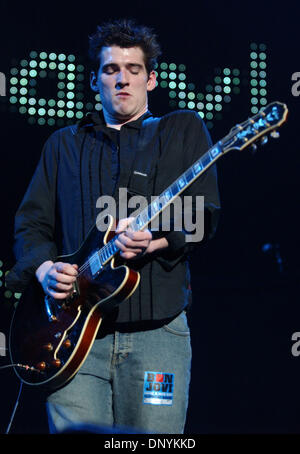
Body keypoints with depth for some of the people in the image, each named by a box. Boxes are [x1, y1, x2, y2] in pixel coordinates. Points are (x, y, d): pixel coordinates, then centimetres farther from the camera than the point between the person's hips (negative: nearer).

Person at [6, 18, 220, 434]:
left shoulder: (183, 129, 12)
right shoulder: (64, 143, 19)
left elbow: (206, 212, 2)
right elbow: (31, 223, 16)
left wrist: (156, 239, -16)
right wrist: (44, 267, -4)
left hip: (157, 332, -1)